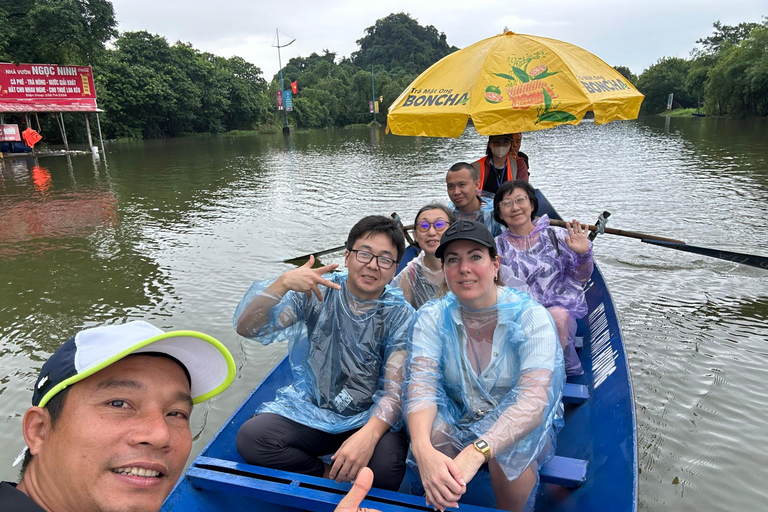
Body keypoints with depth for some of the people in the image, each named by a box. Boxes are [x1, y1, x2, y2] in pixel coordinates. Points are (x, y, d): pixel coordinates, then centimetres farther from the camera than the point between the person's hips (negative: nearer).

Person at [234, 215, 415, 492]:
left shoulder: (400, 314, -6)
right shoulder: (318, 291, -3)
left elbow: (396, 388, -15)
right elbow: (246, 328, -10)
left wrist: (369, 434, -35)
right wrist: (283, 283, -27)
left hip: (370, 417, -2)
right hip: (310, 408, 2)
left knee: (387, 465, -32)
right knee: (250, 437, -24)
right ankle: (330, 476, -2)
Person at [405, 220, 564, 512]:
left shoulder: (531, 317, -17)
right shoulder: (432, 317, -10)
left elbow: (533, 399, -30)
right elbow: (421, 384, -24)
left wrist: (476, 452, -46)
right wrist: (424, 450, -45)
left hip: (520, 429, -1)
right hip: (455, 424, 1)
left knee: (509, 447, -33)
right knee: (432, 430, -30)